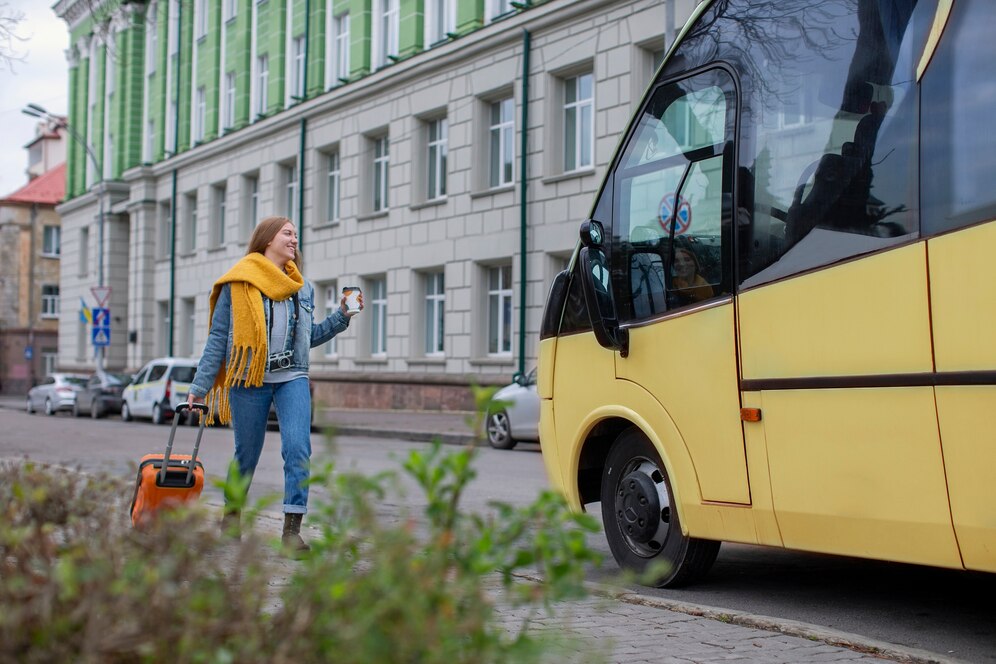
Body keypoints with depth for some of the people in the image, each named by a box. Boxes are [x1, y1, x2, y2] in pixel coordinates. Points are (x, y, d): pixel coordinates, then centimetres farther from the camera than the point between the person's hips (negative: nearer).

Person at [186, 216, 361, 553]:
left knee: (298, 449, -15)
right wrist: (200, 386, -1)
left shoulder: (303, 287, 14)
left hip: (292, 379, 3)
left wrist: (342, 316, 10)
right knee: (247, 455, 8)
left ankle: (292, 530, -14)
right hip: (249, 379, -3)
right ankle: (232, 513, 34)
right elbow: (218, 337, 1)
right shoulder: (238, 284, 0)